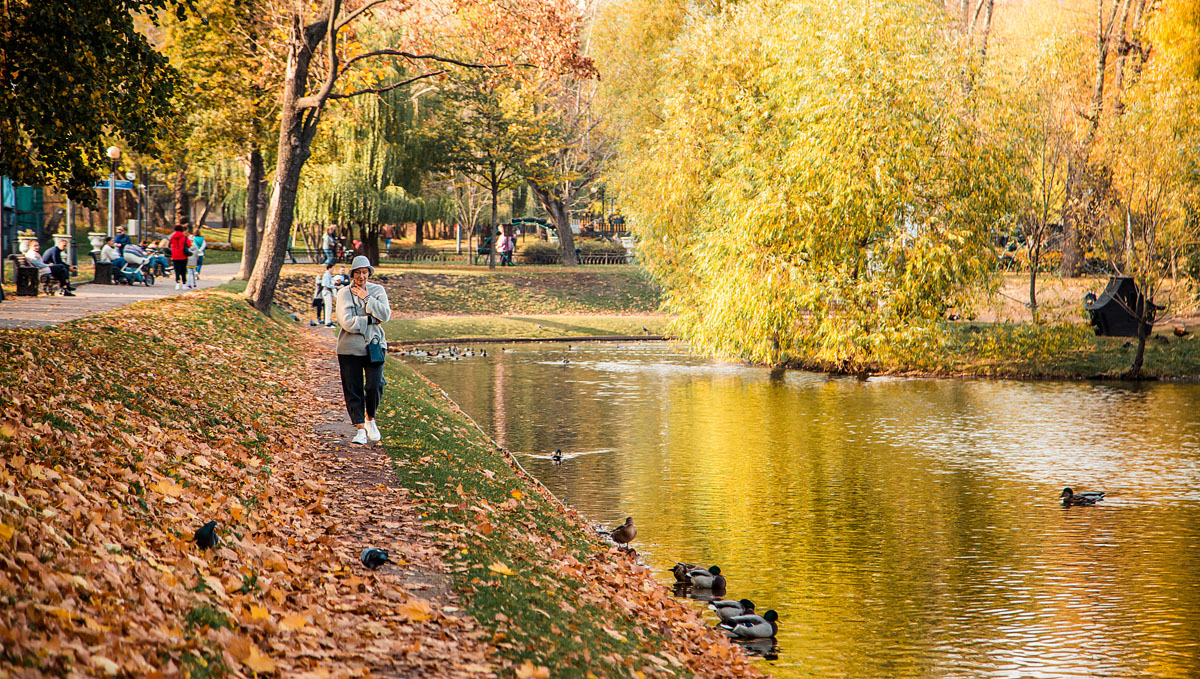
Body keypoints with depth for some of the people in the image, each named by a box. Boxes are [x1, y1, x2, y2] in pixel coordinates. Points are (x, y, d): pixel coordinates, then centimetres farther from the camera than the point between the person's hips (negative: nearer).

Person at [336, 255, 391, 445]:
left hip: (374, 346, 1)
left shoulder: (377, 291, 6)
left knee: (374, 386, -9)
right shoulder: (344, 293, -1)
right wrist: (372, 319, -10)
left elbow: (385, 315, -9)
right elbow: (347, 322, -13)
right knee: (353, 390, 0)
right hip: (350, 348, -1)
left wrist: (367, 298, -10)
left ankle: (370, 419, 17)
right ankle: (360, 428, 10)